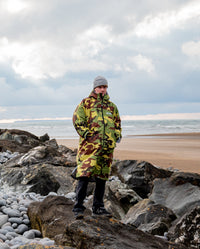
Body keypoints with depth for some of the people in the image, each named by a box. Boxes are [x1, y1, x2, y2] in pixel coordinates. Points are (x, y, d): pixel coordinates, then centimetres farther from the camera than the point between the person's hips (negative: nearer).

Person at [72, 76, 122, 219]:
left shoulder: (112, 106, 20)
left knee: (102, 177, 10)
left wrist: (118, 135, 11)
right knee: (84, 176, -12)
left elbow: (118, 122, 28)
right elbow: (77, 119, -2)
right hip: (90, 144, -5)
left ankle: (98, 208, 19)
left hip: (107, 147, 5)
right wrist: (86, 133, -12)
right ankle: (78, 208, -7)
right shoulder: (86, 103, 7)